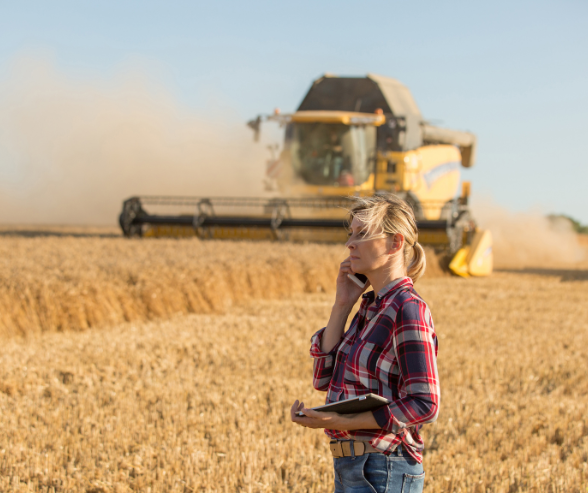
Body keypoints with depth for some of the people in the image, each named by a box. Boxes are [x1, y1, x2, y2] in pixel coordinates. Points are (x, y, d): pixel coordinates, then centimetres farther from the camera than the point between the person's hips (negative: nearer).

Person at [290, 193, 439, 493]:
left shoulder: (408, 310, -15)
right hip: (350, 468, 9)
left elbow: (424, 405, -20)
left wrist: (339, 422, -23)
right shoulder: (372, 306, 12)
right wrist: (342, 305, 3)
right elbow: (325, 378, 11)